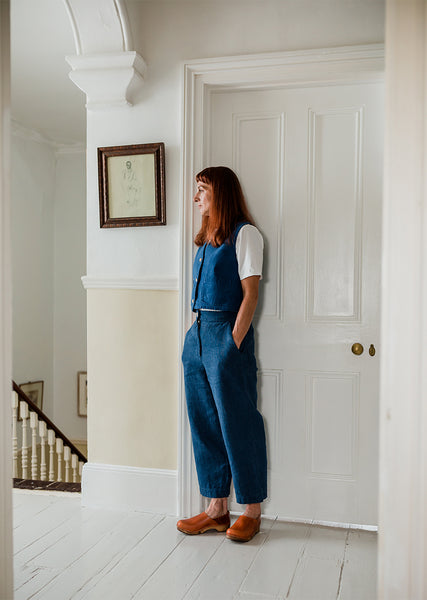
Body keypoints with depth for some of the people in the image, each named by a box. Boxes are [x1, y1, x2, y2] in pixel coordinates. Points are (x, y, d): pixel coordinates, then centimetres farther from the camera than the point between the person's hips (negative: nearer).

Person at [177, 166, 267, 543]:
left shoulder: (244, 233, -5)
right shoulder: (206, 238, 18)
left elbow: (250, 293, -11)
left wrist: (233, 343, -16)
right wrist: (199, 334, 10)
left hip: (227, 333, -8)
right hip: (198, 332, 8)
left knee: (238, 424, 0)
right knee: (204, 423, 10)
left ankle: (252, 512, 14)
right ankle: (217, 509, 22)